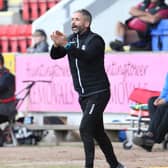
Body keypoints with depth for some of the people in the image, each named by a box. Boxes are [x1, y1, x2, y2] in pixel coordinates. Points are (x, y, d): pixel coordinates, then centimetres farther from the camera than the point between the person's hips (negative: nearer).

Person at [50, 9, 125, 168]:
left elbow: (86, 55, -30)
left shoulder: (95, 40, -12)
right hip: (83, 95, 7)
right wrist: (57, 44, -21)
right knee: (97, 131, 13)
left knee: (85, 129, -17)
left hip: (98, 93, -7)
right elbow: (55, 55, 0)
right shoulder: (72, 39, 9)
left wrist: (65, 44, -42)